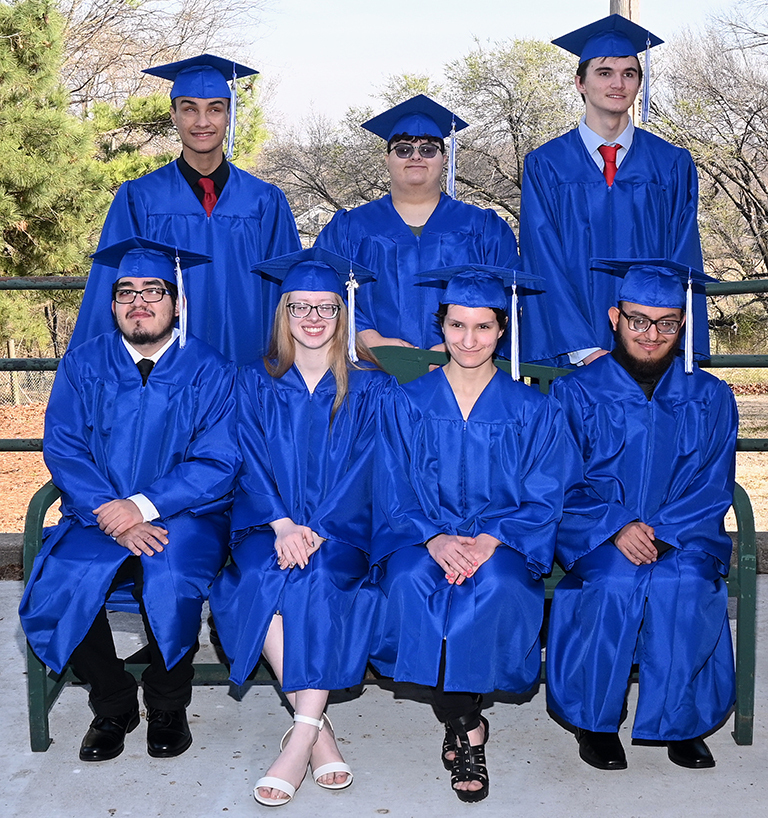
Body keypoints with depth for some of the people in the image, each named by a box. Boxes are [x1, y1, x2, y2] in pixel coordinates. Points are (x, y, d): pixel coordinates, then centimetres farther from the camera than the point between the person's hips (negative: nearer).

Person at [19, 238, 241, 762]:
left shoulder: (210, 372, -1)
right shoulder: (83, 366, 7)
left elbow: (217, 464, -8)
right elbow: (63, 449, -2)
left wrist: (142, 507, -21)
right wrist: (110, 515, -18)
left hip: (185, 516, -2)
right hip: (98, 516, 3)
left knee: (169, 581, -32)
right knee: (54, 589, -23)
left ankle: (168, 707, -3)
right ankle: (114, 706, 3)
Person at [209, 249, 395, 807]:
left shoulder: (371, 388, 7)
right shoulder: (256, 384, 12)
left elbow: (363, 470, -2)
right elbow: (252, 466, 3)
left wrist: (317, 531, -17)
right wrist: (282, 525, -15)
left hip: (343, 528, -1)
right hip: (269, 524, 2)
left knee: (318, 576, -32)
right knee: (260, 576, -30)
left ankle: (301, 737, -30)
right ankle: (318, 730, -24)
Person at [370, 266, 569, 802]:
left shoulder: (533, 411, 7)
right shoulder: (406, 404, 8)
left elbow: (543, 502, 2)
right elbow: (393, 497, 3)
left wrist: (490, 541, -18)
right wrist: (434, 540, -18)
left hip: (503, 546, 0)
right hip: (421, 540, 1)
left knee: (495, 583, -35)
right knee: (410, 580, -34)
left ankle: (458, 724, -15)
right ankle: (468, 727, -20)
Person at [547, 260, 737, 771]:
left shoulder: (710, 399, 9)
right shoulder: (574, 394, 4)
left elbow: (713, 486, 3)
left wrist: (662, 532, -14)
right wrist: (615, 527, -19)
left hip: (683, 537, 1)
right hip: (598, 536, -1)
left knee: (685, 584, -30)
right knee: (613, 581, -32)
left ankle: (682, 721, -9)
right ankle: (596, 721, -12)